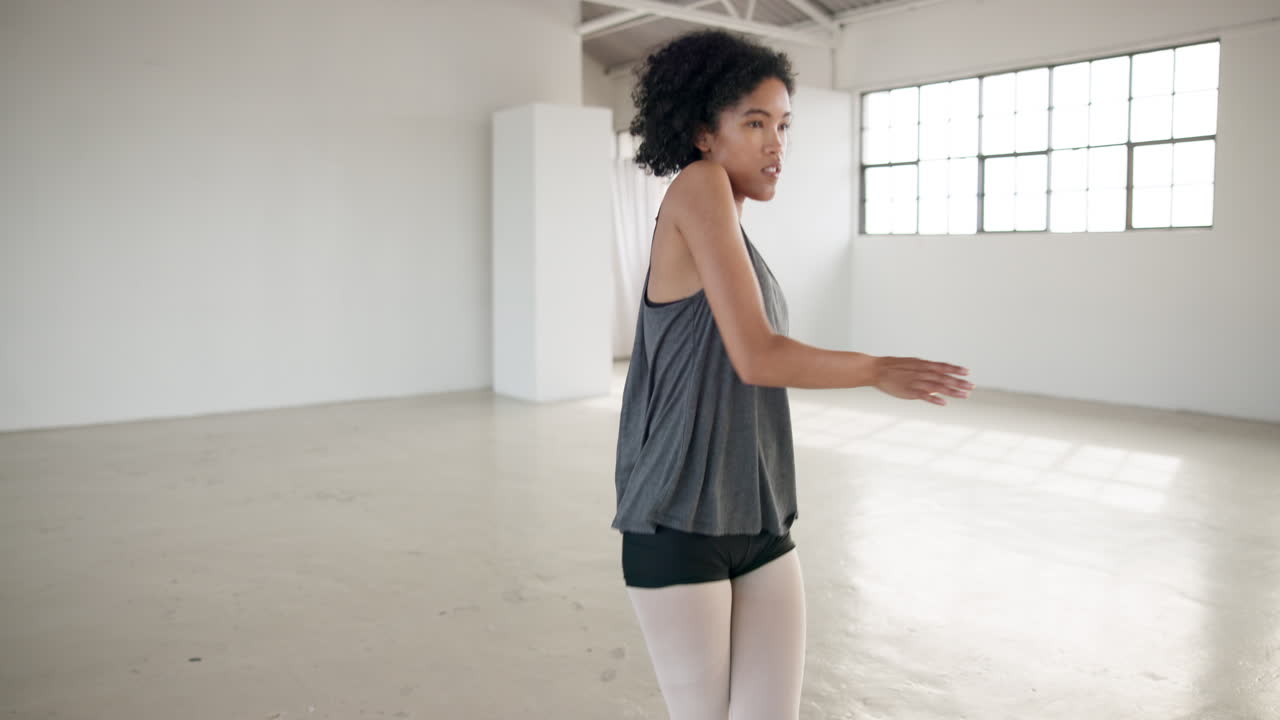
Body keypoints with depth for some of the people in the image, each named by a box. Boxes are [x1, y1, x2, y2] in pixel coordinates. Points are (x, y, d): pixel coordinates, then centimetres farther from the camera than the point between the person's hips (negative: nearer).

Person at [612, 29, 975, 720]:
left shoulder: (726, 229, 11)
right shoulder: (698, 186, -13)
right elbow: (756, 357, -20)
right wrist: (879, 370, -8)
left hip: (757, 523, 7)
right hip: (678, 526, -7)